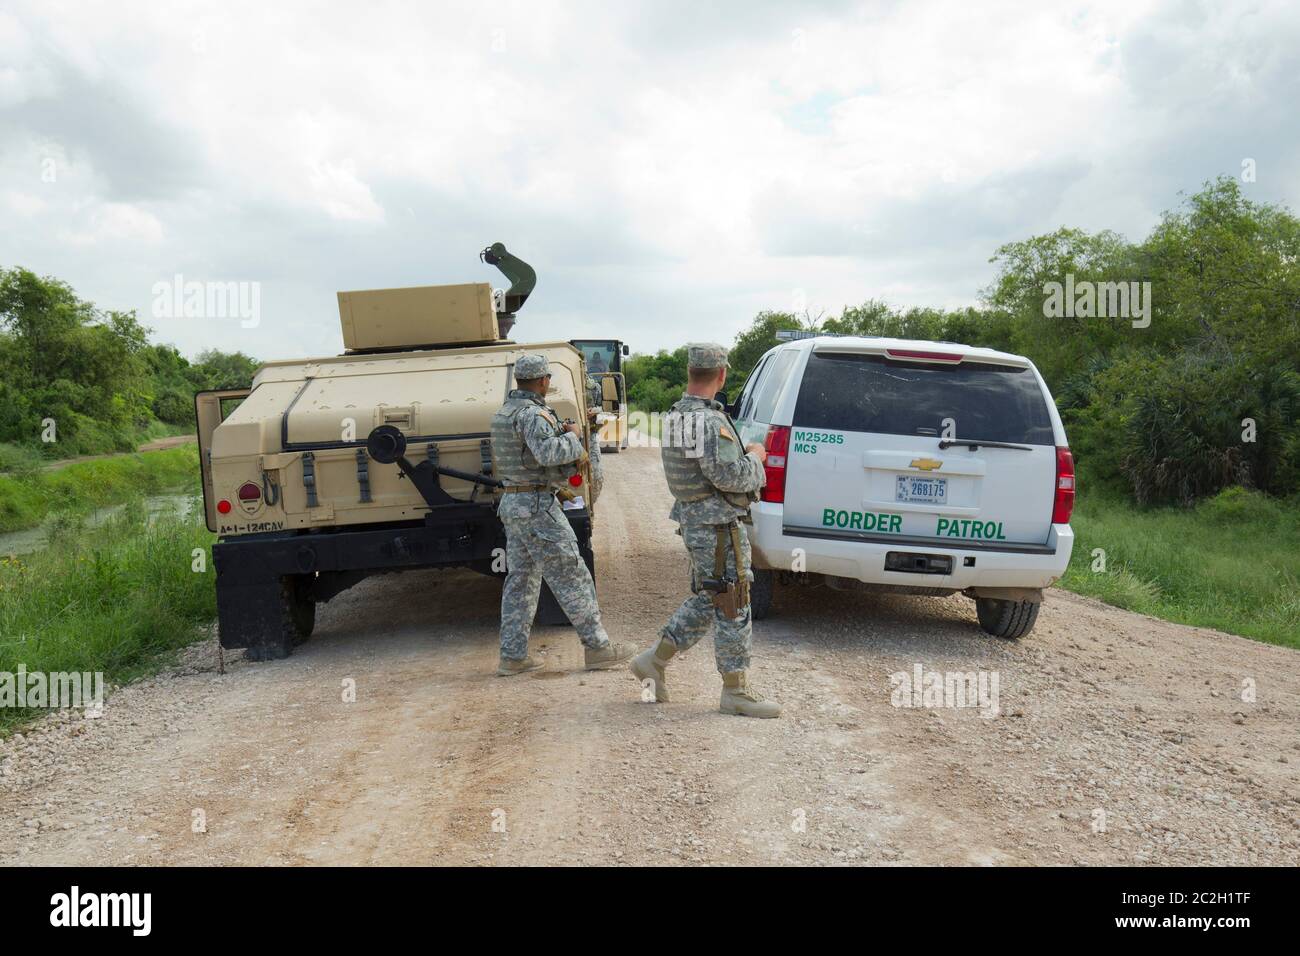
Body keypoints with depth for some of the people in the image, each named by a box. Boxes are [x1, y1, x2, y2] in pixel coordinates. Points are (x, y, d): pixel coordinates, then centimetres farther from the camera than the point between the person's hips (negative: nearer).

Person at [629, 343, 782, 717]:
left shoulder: (675, 416, 10)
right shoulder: (709, 421, -21)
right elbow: (730, 476, -25)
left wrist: (744, 455, 21)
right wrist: (754, 458, -6)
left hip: (694, 522, 10)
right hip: (717, 528, -10)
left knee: (705, 602, 20)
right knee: (732, 608, 0)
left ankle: (654, 661, 25)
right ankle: (735, 691, 8)